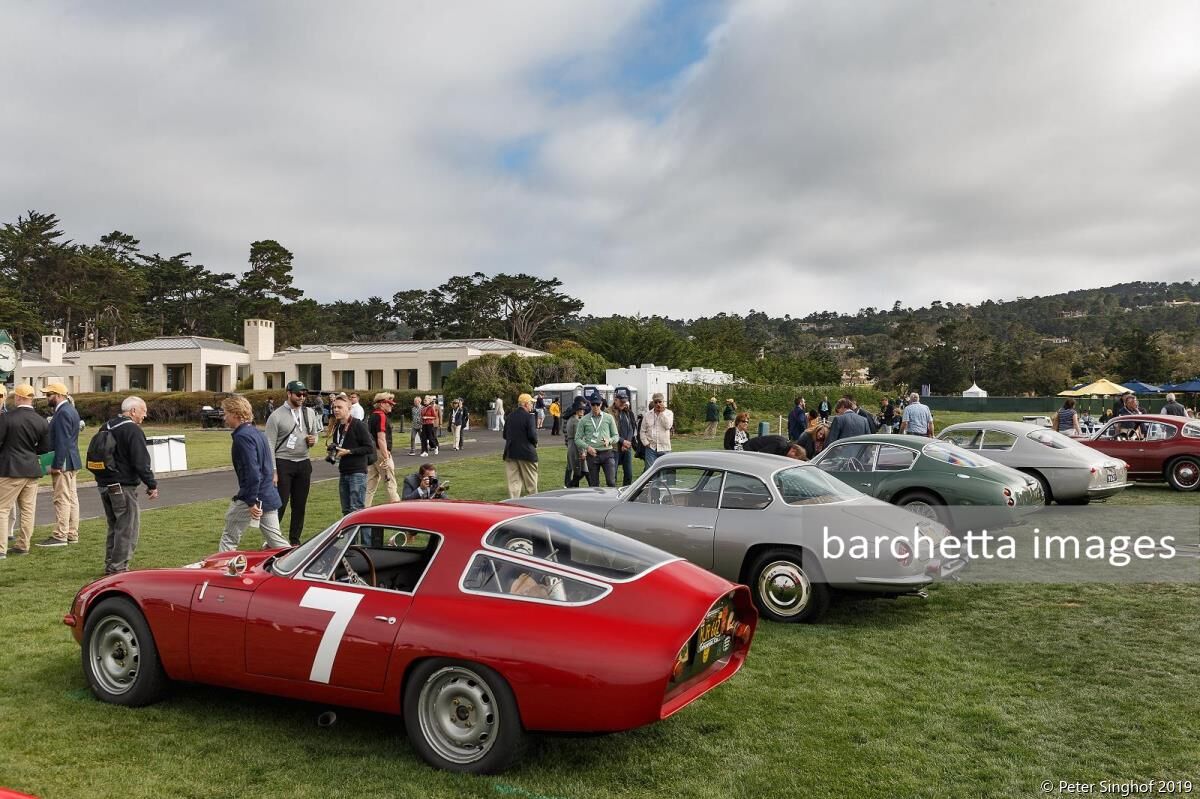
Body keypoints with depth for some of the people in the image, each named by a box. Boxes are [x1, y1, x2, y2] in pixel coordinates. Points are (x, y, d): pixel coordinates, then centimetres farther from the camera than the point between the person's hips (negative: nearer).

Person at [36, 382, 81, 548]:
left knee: (62, 499, -6)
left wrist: (56, 465, -20)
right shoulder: (70, 410, 16)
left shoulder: (63, 413, -16)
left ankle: (60, 536, -3)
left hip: (63, 463, -10)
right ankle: (72, 534, 17)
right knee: (71, 498, 12)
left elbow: (62, 442, -21)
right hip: (71, 462, 10)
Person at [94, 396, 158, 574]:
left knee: (114, 526, 18)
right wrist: (152, 485, -12)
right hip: (123, 486, -9)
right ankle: (118, 567, -3)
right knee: (128, 527, -3)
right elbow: (141, 462, -17)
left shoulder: (107, 427, 14)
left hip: (104, 484, 9)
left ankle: (110, 564, 23)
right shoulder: (133, 430, -14)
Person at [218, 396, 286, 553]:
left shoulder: (242, 437, -16)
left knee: (228, 539, 6)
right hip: (270, 497, 9)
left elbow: (252, 472, -23)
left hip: (251, 499, -9)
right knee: (275, 541, 11)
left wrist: (251, 501, -21)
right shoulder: (257, 432, 13)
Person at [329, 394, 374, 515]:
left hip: (357, 472, -8)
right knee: (346, 511, 11)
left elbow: (370, 448, -14)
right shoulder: (337, 426, 12)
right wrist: (333, 452, 5)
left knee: (357, 509, -9)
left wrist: (349, 451, -17)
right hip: (343, 472, 8)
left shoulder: (358, 425, -10)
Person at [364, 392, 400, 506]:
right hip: (381, 453, -10)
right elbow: (381, 439, -22)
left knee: (371, 483, 12)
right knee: (391, 484, -3)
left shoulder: (373, 415, 14)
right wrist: (386, 458, -22)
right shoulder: (381, 416, -15)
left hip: (372, 453, 10)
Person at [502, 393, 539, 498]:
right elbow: (532, 435, -16)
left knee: (513, 481, 6)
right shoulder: (529, 416, -11)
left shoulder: (510, 416, 8)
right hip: (526, 453, -5)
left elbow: (505, 435, 11)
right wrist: (535, 443, 3)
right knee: (531, 482, 8)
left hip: (510, 452, 5)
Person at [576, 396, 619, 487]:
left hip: (607, 453, 0)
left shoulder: (609, 418, 7)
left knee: (611, 482, -8)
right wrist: (587, 447, -13)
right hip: (592, 454, 0)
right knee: (594, 484, 7)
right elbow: (577, 439, 5)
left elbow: (616, 436, 9)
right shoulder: (584, 420, 6)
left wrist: (609, 440, -13)